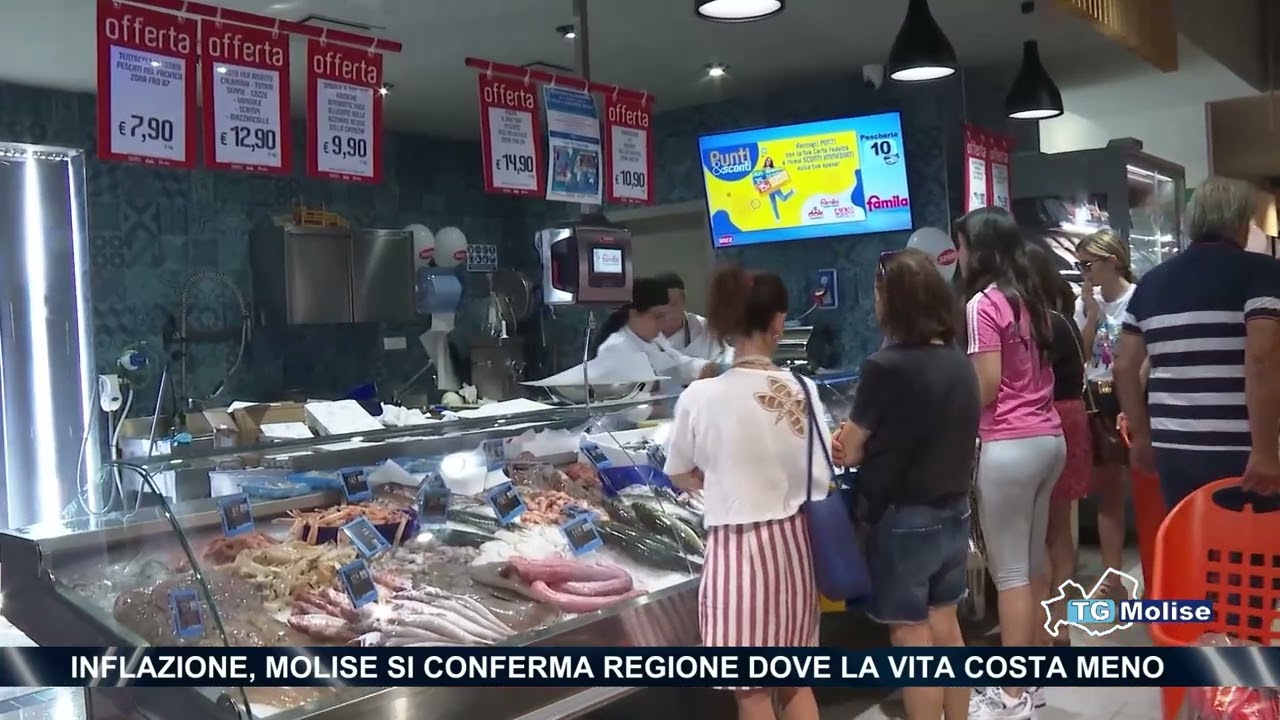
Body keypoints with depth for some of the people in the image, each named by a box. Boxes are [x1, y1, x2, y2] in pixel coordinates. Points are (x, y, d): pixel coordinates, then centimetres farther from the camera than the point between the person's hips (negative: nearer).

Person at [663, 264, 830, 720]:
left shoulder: (701, 397, -12)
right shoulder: (803, 391, -5)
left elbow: (680, 476, 4)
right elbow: (820, 480, 3)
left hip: (738, 545, -4)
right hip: (792, 540, 4)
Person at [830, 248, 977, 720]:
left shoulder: (887, 367, -20)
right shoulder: (959, 362, 2)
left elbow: (849, 451, -11)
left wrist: (848, 445, 10)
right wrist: (870, 441, 1)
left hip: (903, 519, -7)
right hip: (953, 512, 7)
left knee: (911, 638, 5)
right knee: (945, 627, 19)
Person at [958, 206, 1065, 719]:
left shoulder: (983, 303, -11)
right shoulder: (1031, 298, 14)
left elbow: (986, 387, -14)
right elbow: (1037, 371, 14)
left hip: (1009, 446, -9)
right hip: (1048, 437, 9)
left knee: (1009, 572, -2)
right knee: (1034, 563, 15)